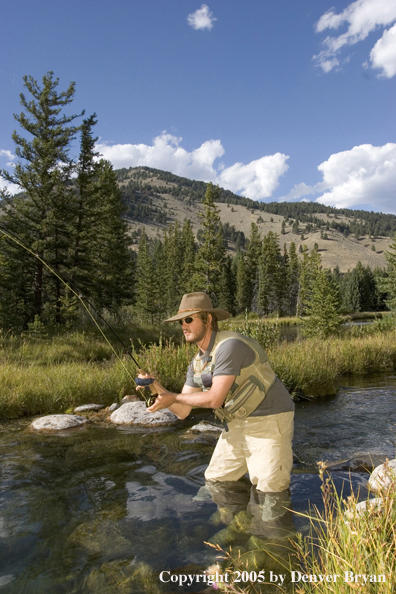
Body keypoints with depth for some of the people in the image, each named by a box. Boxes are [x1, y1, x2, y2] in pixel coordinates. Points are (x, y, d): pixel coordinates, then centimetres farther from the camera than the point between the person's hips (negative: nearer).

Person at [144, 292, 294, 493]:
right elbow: (182, 411, 5)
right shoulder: (197, 363, 5)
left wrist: (173, 397, -15)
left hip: (268, 421, -9)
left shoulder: (229, 346, -23)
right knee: (217, 480, 16)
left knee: (269, 490, -4)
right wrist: (158, 390, -12)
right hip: (237, 424, 9)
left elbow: (215, 399, -25)